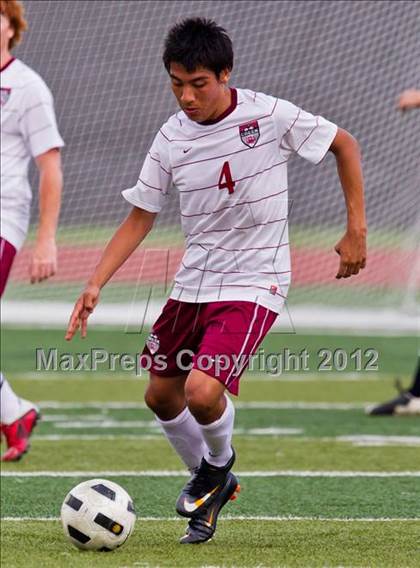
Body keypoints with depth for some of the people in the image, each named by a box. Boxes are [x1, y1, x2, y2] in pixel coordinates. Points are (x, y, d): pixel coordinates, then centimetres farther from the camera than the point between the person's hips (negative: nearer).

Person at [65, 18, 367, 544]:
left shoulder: (270, 116, -14)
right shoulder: (171, 139, -3)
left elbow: (344, 145, 0)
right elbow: (139, 219, 6)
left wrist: (356, 230, -2)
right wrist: (95, 284, -5)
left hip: (254, 283, -5)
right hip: (193, 282, 6)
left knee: (203, 391, -22)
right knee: (161, 396, 12)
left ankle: (219, 463, 12)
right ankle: (210, 482, 38)